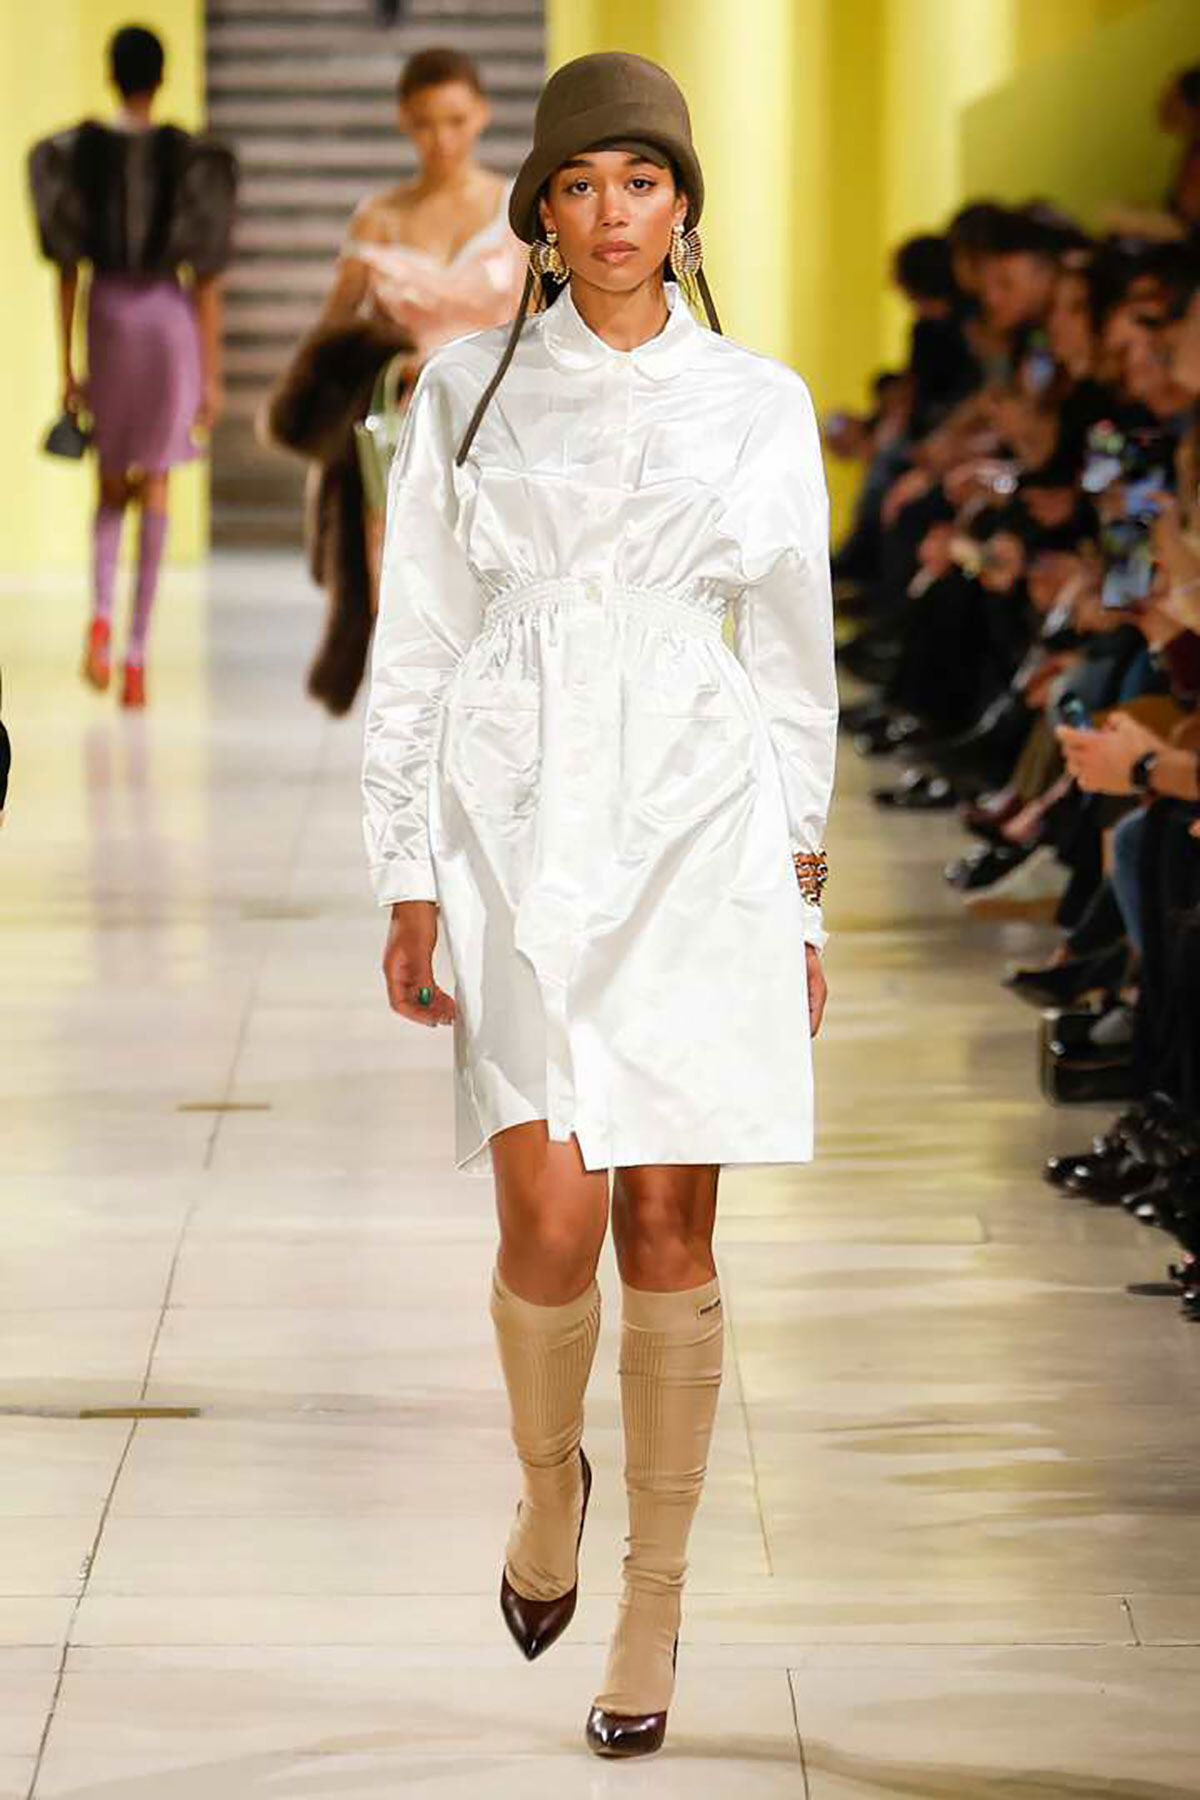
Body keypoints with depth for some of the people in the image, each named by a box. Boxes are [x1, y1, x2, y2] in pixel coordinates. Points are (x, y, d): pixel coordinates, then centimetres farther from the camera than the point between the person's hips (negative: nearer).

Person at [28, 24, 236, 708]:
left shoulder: (76, 154, -1)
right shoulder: (191, 159, -4)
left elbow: (68, 268, -1)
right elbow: (206, 277, -4)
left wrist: (67, 368, 4)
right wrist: (212, 375, 1)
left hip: (107, 315, 1)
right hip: (170, 317, -1)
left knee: (111, 485, 16)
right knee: (156, 489, 6)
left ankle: (102, 613, -11)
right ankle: (138, 655, -1)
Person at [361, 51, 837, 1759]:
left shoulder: (761, 404, 5)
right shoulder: (466, 391, 5)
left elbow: (793, 659, 10)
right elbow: (415, 643, 5)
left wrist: (803, 903, 9)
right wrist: (410, 884, -1)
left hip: (700, 840, 1)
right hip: (518, 830, 0)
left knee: (671, 1232, 1)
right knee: (553, 1219, -11)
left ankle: (655, 1604, 14)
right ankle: (549, 1474, 21)